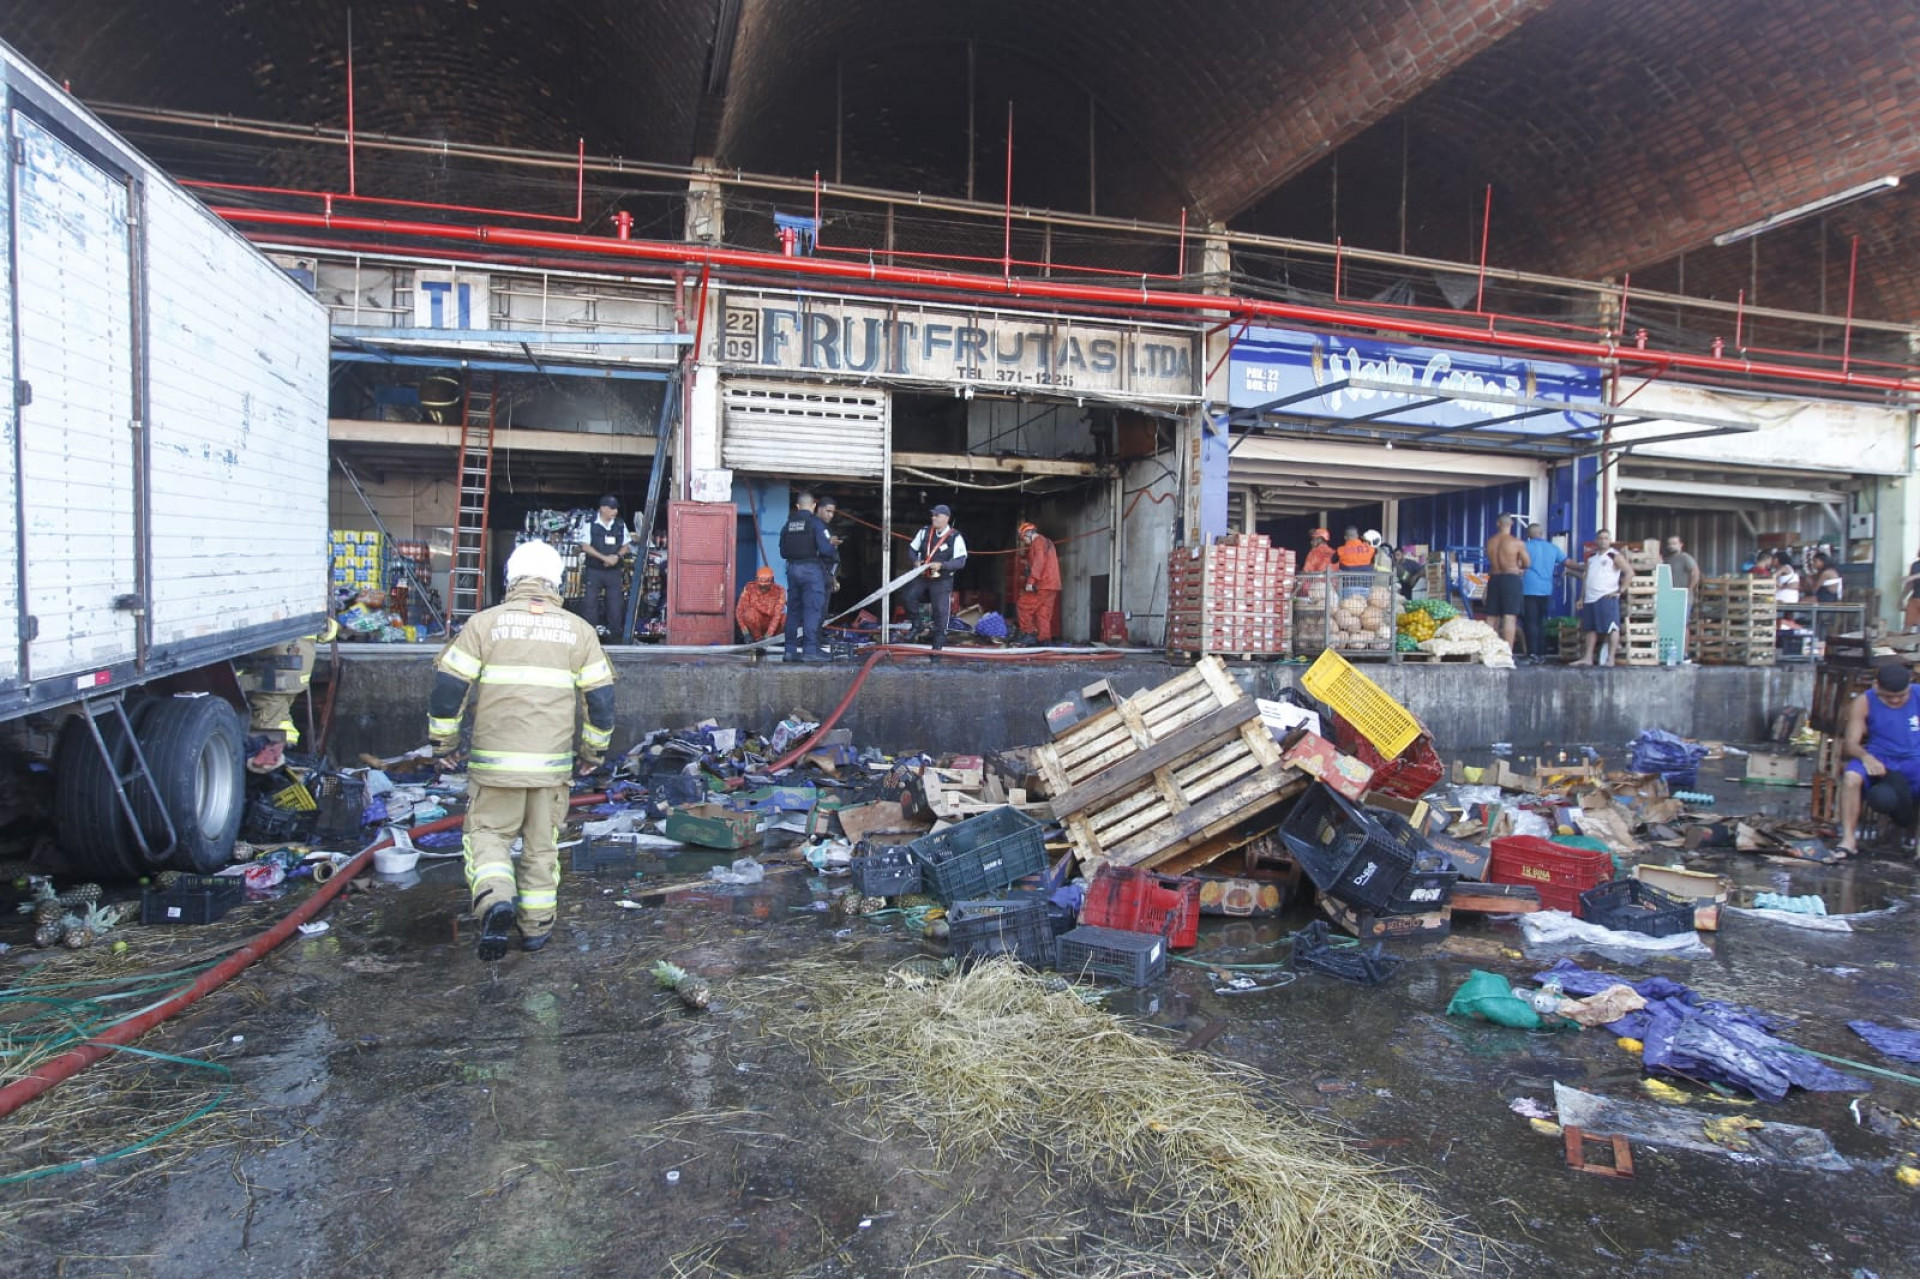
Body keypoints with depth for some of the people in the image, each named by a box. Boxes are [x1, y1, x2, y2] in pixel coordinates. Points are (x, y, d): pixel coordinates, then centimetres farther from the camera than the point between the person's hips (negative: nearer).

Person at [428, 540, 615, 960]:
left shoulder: (485, 623, -1)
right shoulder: (579, 630, 5)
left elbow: (448, 685, -2)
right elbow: (601, 698, 6)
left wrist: (443, 741, 11)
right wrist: (594, 750, 18)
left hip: (495, 760, -2)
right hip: (553, 763, 2)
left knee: (488, 832, 12)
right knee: (541, 843, 14)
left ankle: (495, 901, -12)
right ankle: (536, 925, 21)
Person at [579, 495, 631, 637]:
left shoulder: (620, 526, 5)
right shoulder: (590, 525, -4)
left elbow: (626, 546, 9)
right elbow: (585, 546, -7)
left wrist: (617, 556, -11)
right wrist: (604, 558, -16)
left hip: (615, 571, 2)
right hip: (594, 571, -2)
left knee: (616, 602, 1)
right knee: (590, 602, -3)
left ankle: (614, 631, 11)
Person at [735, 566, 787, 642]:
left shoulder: (779, 590, -14)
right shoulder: (749, 588, -12)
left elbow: (777, 615, -21)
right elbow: (739, 610, -13)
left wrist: (768, 635, -30)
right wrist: (745, 633, -23)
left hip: (772, 624, 0)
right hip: (756, 624, 0)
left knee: (786, 618, -29)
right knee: (751, 612, -31)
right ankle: (758, 638, -10)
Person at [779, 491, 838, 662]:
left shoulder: (788, 524, 11)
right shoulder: (815, 523, -8)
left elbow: (783, 552, 11)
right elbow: (825, 548, -15)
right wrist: (836, 554, 3)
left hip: (792, 568, 6)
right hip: (811, 569, -6)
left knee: (793, 609, 12)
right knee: (813, 610, -4)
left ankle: (790, 650, 14)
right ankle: (810, 650, -8)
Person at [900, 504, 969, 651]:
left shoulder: (955, 537, -11)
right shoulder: (925, 531, 3)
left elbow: (961, 561, -15)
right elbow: (911, 548, 12)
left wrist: (941, 565, -27)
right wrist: (916, 560, -9)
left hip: (942, 581, -4)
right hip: (922, 577, 4)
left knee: (940, 611, -3)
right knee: (907, 597, -12)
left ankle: (939, 640, 10)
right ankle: (919, 623, 10)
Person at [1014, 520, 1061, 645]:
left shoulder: (1038, 541, -4)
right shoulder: (1047, 542, 26)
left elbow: (1039, 562, -18)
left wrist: (1031, 581, -22)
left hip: (1042, 585, -9)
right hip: (1052, 585, 9)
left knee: (1023, 607, -4)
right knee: (1044, 613, 7)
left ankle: (1029, 633, -8)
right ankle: (1045, 638, 2)